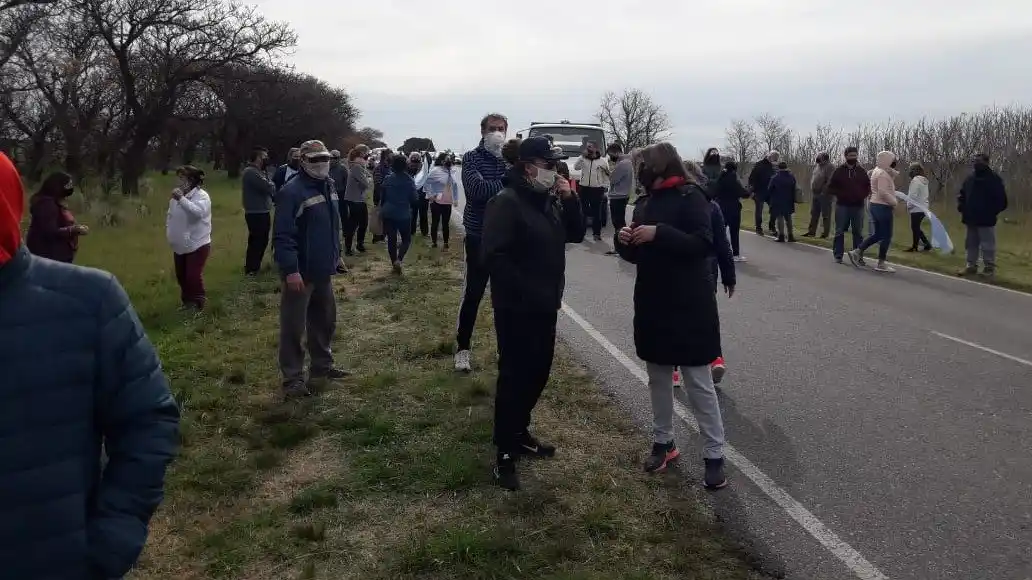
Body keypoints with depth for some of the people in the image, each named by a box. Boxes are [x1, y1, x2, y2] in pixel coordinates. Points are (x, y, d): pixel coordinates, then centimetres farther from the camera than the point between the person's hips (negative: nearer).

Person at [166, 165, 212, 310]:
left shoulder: (201, 195, -14)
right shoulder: (176, 196, 8)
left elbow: (198, 212, -34)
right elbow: (170, 215, 20)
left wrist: (181, 199, -38)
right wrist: (169, 230, 7)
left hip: (197, 244, -8)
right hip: (179, 245, 8)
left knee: (194, 276, -11)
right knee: (181, 276, 16)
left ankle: (199, 305, 5)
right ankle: (187, 301, 34)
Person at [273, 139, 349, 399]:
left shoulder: (328, 186, 10)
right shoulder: (292, 192, -18)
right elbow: (282, 235, -22)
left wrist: (335, 256, 19)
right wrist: (290, 270, -26)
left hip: (323, 270, 9)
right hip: (300, 272, -9)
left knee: (325, 319, 20)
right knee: (293, 326, 1)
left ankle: (322, 365, 36)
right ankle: (293, 378, 9)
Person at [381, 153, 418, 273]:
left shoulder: (388, 179, 0)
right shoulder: (409, 180, -10)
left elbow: (382, 197, 8)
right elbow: (414, 198, -6)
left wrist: (383, 209, 22)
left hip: (388, 214, 3)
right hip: (404, 215, -3)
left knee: (391, 240, 11)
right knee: (406, 239, 11)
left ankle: (394, 263, 15)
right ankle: (399, 259, -10)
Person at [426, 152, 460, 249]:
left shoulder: (451, 172, 6)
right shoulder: (435, 171, -12)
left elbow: (455, 186, 13)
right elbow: (427, 183, -10)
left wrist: (456, 199, 10)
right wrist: (430, 195, -13)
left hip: (448, 203, 5)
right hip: (437, 202, -5)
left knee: (446, 223, 12)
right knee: (435, 222, 7)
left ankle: (446, 243, 21)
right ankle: (433, 242, 18)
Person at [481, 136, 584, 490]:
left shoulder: (550, 200, 11)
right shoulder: (506, 202, -16)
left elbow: (576, 235, 13)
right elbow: (494, 256, -24)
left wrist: (570, 200, -2)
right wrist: (525, 292, -23)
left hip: (545, 305, 8)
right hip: (517, 308, -8)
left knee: (538, 372, 16)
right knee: (514, 376, -3)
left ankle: (519, 433, 33)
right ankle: (505, 454, 6)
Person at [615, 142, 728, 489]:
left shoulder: (691, 197, -9)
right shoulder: (645, 203, 11)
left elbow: (703, 244, -20)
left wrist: (659, 233, -26)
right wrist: (625, 242, -7)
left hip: (689, 306, -7)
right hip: (652, 303, 7)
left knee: (699, 382, -2)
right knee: (658, 377, 15)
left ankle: (715, 456, 8)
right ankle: (663, 442, 30)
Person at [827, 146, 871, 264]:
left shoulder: (861, 171, 9)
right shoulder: (839, 171, 1)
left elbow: (868, 186, 18)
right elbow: (831, 187, 2)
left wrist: (863, 195, 0)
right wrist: (839, 195, -11)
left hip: (858, 206, 2)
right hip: (842, 205, -2)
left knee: (858, 232, 5)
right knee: (840, 231, 0)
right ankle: (838, 255, 6)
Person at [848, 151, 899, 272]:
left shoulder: (878, 170, 14)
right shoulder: (883, 174, -16)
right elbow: (883, 192, -25)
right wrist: (894, 202, -13)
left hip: (876, 205, 10)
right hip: (883, 207, -10)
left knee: (877, 234, 17)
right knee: (886, 235, -2)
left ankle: (857, 252, 17)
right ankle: (881, 264, 2)